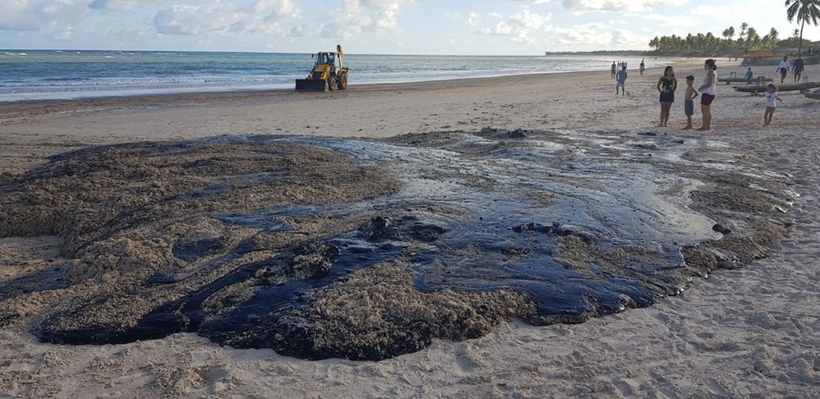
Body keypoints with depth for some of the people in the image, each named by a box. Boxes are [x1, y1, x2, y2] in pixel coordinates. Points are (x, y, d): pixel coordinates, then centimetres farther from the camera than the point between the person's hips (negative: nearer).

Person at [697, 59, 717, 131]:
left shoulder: (710, 72, -16)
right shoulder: (713, 72, 16)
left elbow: (709, 83, -24)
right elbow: (715, 83, 22)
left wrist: (700, 87, -13)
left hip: (707, 93, -11)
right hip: (711, 93, 11)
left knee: (704, 110, -8)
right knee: (707, 110, 15)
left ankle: (704, 127, -8)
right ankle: (708, 126, 19)